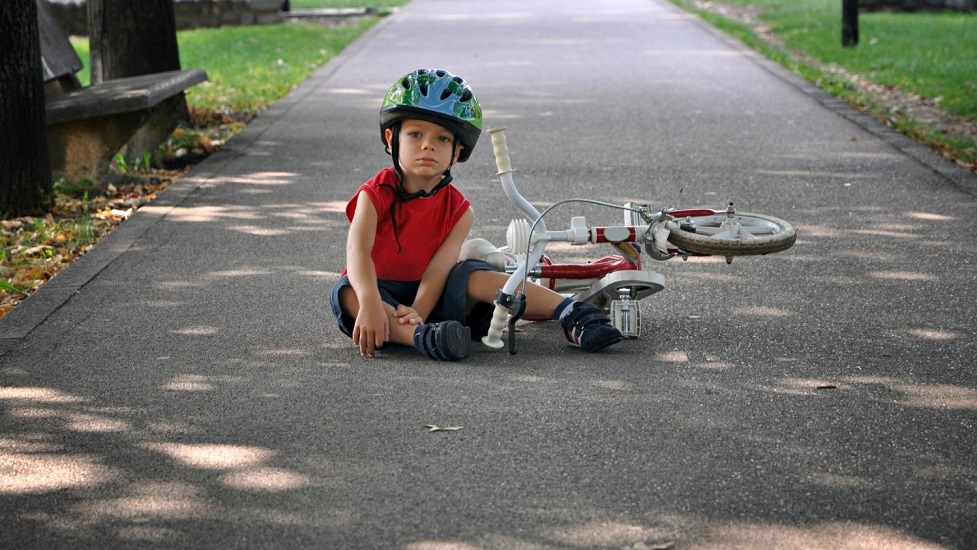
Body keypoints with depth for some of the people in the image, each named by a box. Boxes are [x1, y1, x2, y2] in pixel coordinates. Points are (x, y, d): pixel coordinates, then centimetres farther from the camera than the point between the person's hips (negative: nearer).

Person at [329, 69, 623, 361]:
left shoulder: (458, 209, -4)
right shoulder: (376, 194, -12)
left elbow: (439, 268, -17)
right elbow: (357, 250, -29)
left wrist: (418, 312, -36)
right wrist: (370, 303, -48)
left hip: (428, 296, 2)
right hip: (379, 291, -2)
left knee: (476, 276, -23)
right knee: (347, 293, -33)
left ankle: (571, 314, -26)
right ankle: (421, 337, -54)